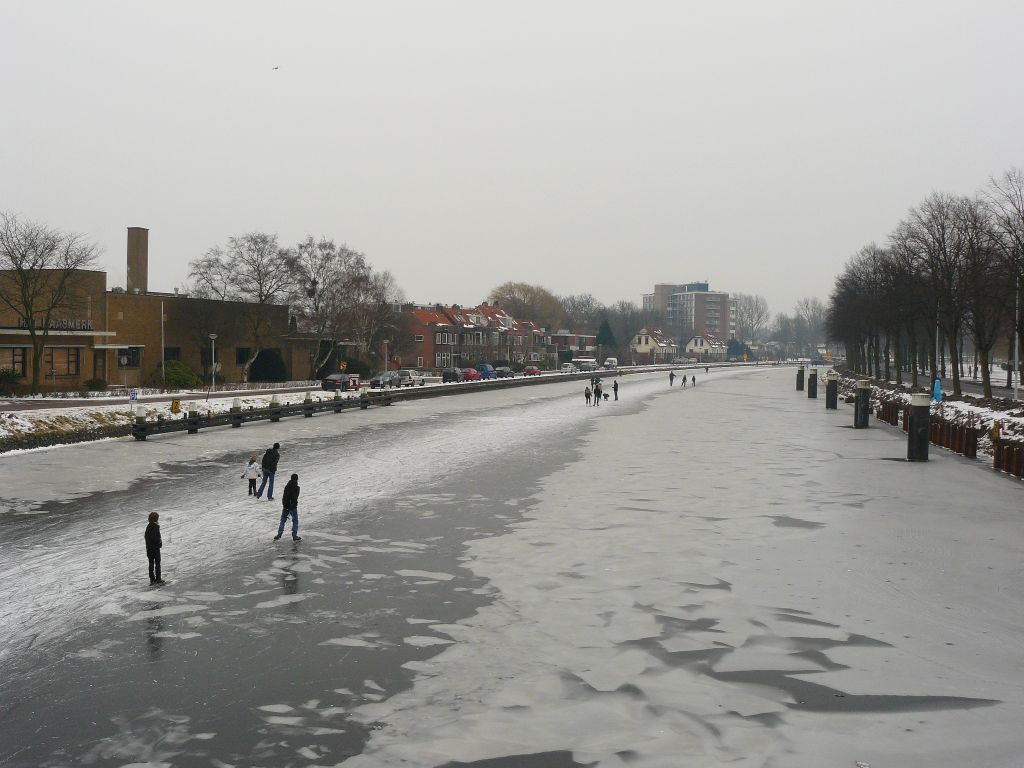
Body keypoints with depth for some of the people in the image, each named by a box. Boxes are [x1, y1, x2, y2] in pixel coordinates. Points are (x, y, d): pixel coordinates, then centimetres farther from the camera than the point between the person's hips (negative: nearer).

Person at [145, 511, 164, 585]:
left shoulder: (148, 527, 6)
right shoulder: (155, 527, -19)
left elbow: (146, 537, 12)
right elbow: (154, 538, -26)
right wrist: (160, 540, -9)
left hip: (149, 548, 8)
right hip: (155, 548, -8)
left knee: (151, 563, 14)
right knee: (157, 564, -1)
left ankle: (152, 579, 20)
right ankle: (158, 580, -1)